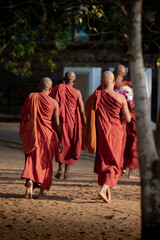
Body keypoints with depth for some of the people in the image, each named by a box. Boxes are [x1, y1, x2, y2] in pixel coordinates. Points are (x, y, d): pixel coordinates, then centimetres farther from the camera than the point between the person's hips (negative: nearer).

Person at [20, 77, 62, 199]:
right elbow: (57, 123, -4)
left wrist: (22, 133, 18)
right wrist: (60, 141, 3)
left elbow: (23, 116, 4)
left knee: (31, 160, 10)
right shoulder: (54, 102, -5)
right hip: (48, 135, -1)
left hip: (31, 134, 1)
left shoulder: (30, 97, -2)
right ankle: (42, 192, 13)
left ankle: (30, 180, -19)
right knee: (45, 162, 12)